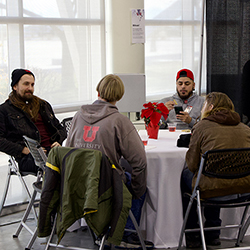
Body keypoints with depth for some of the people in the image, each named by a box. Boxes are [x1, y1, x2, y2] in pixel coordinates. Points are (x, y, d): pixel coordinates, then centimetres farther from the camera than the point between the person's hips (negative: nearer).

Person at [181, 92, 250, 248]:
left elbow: (192, 165, -3)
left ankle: (192, 236, 31)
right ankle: (213, 234, 38)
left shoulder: (202, 127, -4)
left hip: (215, 189, -5)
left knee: (186, 175, 24)